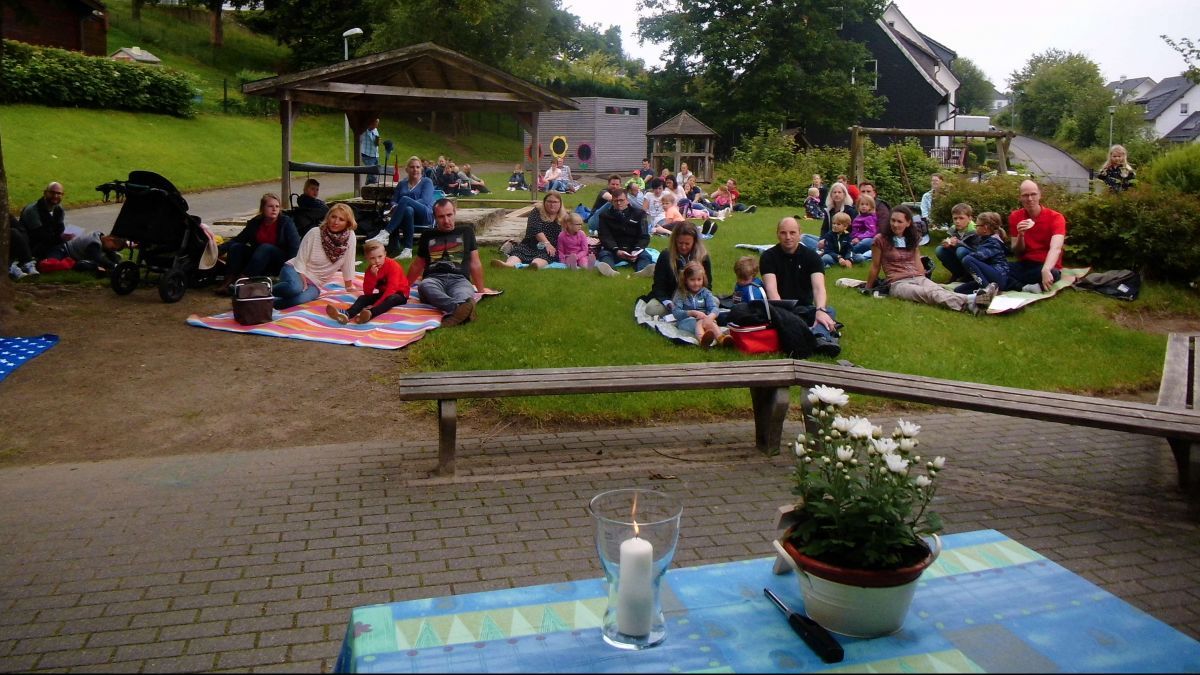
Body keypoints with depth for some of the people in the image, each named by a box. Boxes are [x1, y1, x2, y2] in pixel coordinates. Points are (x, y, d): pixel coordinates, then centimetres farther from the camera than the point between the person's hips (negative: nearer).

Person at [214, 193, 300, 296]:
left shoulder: (286, 222, -7)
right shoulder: (255, 222, 5)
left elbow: (295, 247, -16)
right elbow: (238, 240, 7)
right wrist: (219, 248, -9)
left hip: (279, 263, -5)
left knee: (265, 247, -32)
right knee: (236, 247, -15)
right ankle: (228, 280, -34)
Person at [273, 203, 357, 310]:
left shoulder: (350, 236, -7)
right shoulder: (314, 233, -11)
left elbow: (348, 265, 0)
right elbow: (300, 260, -10)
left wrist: (349, 288, 3)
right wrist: (302, 282, -20)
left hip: (314, 283, 2)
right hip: (295, 270, -2)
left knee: (299, 299, -34)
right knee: (295, 288, -39)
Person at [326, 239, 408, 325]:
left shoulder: (393, 266, -19)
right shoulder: (371, 269, -2)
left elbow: (391, 289, -29)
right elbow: (367, 292, -10)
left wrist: (376, 305, -37)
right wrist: (372, 275, -26)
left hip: (399, 294, -6)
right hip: (383, 293, 6)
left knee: (392, 299, -38)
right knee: (363, 298, -15)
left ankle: (370, 313, -66)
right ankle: (347, 314, -46)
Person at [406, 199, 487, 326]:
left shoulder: (466, 231, 21)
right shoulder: (427, 236, 23)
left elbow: (475, 264, 23)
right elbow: (417, 265, 34)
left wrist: (481, 290, 23)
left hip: (459, 279, 0)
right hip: (434, 278, 0)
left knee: (465, 296, -39)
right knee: (424, 286, -40)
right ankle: (459, 308, -67)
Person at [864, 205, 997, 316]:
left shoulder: (912, 239, 16)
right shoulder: (881, 240, -1)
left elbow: (918, 263, 20)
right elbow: (875, 267, 6)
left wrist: (923, 280, 15)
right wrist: (868, 288, 11)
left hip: (919, 278, 5)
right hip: (898, 283, -5)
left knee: (938, 290, -31)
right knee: (930, 293, -36)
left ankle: (971, 302, -62)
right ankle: (970, 301, -64)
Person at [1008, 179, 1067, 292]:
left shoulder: (1055, 217, -9)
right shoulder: (1015, 217, 2)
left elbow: (1056, 248, -28)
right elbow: (1017, 253, 4)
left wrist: (1045, 270, -48)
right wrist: (1020, 235, -19)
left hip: (1047, 266, -3)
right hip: (1024, 265, 3)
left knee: (1052, 274, -39)